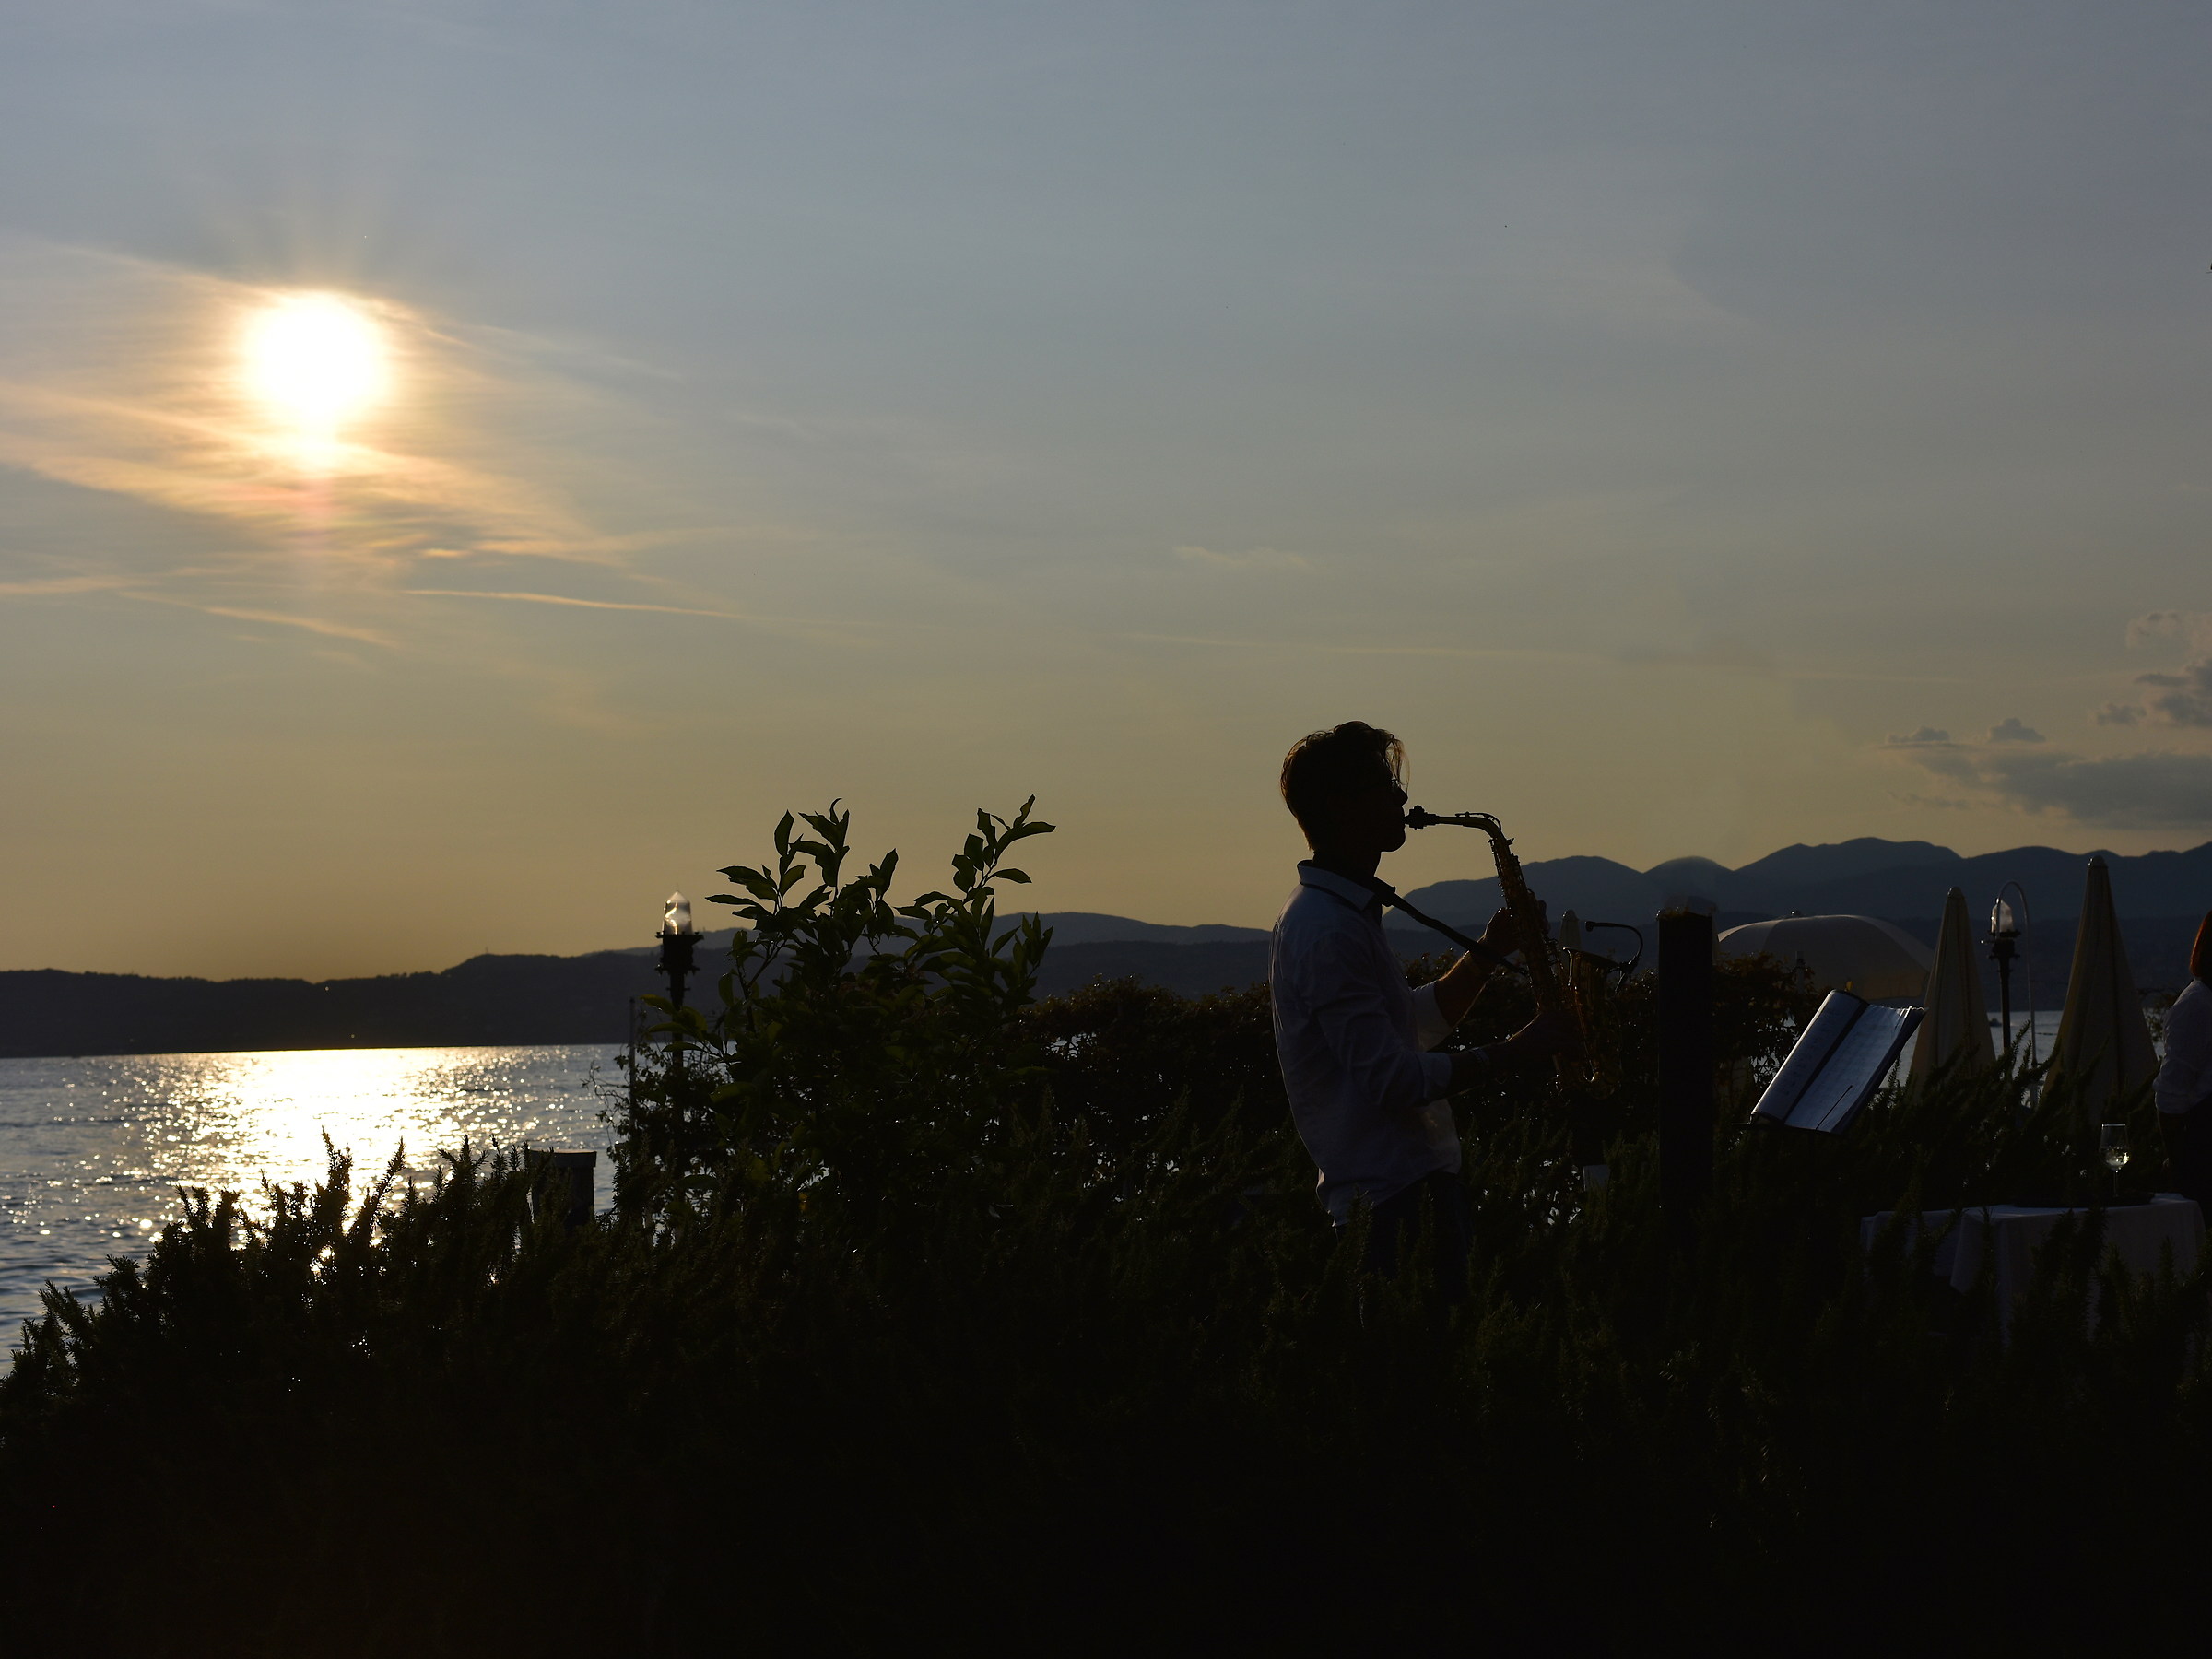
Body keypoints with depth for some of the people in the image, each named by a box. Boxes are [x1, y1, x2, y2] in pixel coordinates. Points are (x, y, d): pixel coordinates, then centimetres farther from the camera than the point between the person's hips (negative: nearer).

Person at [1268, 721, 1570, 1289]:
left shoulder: (1348, 913, 17)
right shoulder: (1326, 929, -18)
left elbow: (1417, 1025, 21)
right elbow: (1393, 1080, -21)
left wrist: (1490, 951, 9)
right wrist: (1513, 1052, -17)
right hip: (1391, 1196, -10)